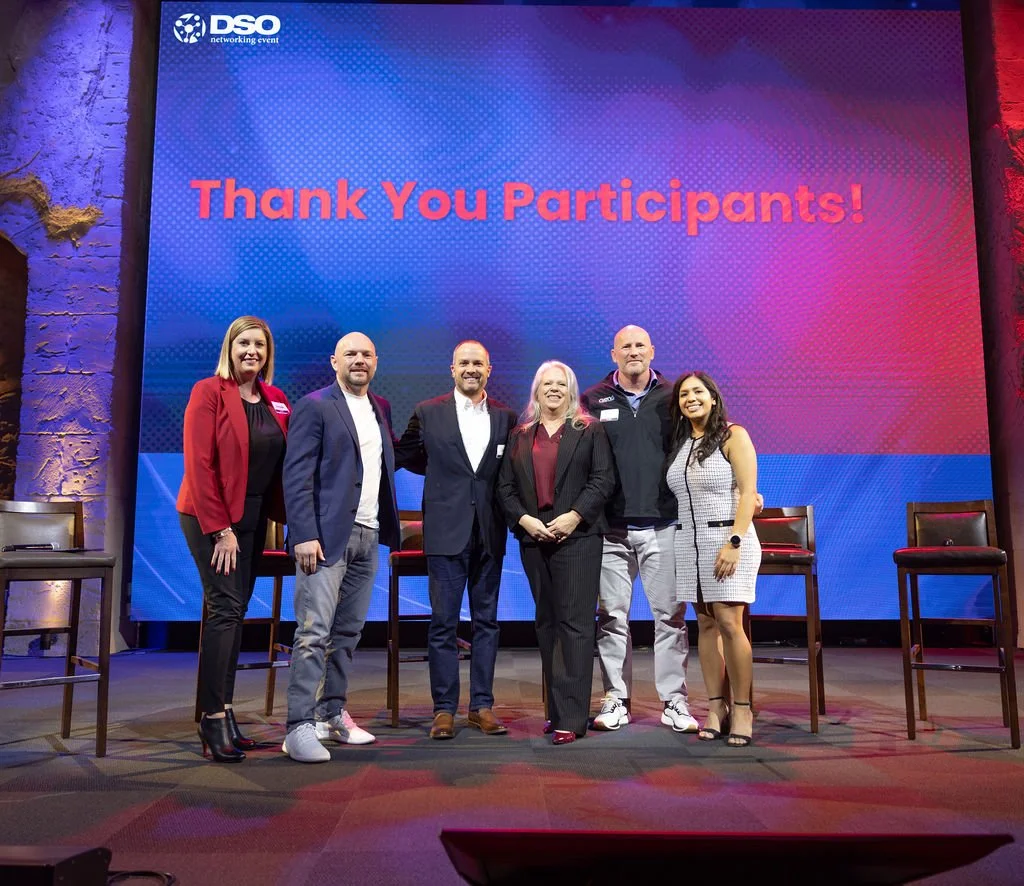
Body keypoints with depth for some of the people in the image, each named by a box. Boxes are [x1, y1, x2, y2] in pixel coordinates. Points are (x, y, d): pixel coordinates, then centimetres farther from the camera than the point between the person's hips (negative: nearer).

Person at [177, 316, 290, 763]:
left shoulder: (276, 400, 9)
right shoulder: (209, 392, -7)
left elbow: (284, 462, 7)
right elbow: (198, 464, -13)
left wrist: (287, 517, -4)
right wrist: (220, 529, -16)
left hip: (254, 517, 6)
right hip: (212, 517, -6)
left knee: (236, 611, 8)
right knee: (225, 608, -9)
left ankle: (225, 710, 16)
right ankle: (212, 717, 0)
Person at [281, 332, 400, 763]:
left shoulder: (380, 408, 16)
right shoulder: (314, 406, -4)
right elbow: (296, 476, -11)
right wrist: (305, 535, -18)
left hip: (367, 535, 7)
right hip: (326, 535, -7)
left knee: (347, 633, 13)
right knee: (313, 631, -8)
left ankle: (332, 714, 24)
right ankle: (299, 727, -3)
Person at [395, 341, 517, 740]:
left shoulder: (506, 417, 7)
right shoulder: (428, 413, 2)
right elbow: (403, 456, 11)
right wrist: (444, 476, 3)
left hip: (490, 533, 2)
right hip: (446, 531, -2)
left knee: (487, 620, 9)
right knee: (443, 622, 1)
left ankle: (482, 705, 18)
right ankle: (444, 708, 11)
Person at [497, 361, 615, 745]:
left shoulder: (590, 431, 5)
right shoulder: (519, 435, 14)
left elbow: (603, 479, -4)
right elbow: (505, 486, 9)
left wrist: (573, 516, -14)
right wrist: (524, 519, -6)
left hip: (576, 537, -4)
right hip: (533, 539, 4)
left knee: (574, 623, -7)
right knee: (546, 623, 9)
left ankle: (571, 717, -4)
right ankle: (555, 710, 17)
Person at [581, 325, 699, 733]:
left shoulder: (671, 398, 7)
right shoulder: (593, 401, 7)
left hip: (663, 525, 0)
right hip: (611, 528, 0)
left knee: (670, 615, 3)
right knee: (612, 616, 5)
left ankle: (674, 701, 13)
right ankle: (615, 700, 16)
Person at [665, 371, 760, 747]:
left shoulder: (733, 436, -2)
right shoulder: (680, 444, 14)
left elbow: (747, 492, -9)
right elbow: (680, 498, 14)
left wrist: (734, 542, -17)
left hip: (728, 538, -5)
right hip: (689, 542, 6)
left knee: (729, 623, -9)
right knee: (706, 624, 6)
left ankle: (742, 709, 1)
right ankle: (716, 708, 11)